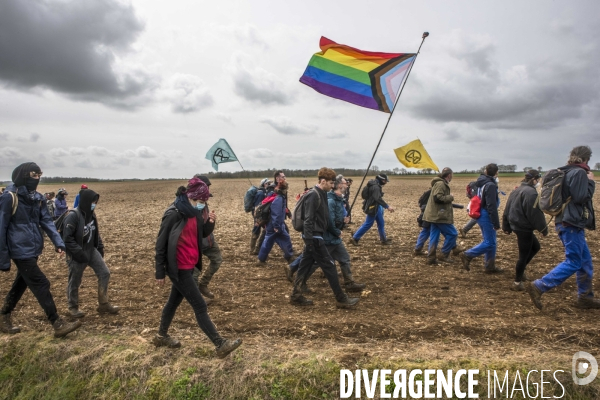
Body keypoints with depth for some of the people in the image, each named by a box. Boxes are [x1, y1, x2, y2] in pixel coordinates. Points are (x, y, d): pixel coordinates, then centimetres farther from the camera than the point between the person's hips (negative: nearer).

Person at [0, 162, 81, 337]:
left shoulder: (36, 197, 8)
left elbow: (46, 221, 5)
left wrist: (58, 242, -9)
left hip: (33, 249, 8)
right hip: (21, 251, -8)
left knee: (21, 284, 21)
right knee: (41, 285, -6)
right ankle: (58, 324, 0)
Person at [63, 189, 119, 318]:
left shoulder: (91, 214, 6)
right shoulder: (73, 216, -19)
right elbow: (67, 238, -23)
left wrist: (100, 248, 12)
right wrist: (79, 253, -24)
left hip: (91, 251, 7)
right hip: (77, 254, -7)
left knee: (105, 273, 3)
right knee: (75, 281, 9)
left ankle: (103, 304, 12)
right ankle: (73, 307, 29)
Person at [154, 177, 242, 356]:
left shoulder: (194, 212, 3)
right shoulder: (173, 214, -21)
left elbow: (202, 234, 12)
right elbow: (161, 243, -16)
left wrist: (210, 223, -10)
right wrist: (160, 272, -13)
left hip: (189, 266, 8)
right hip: (178, 268, -8)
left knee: (175, 300, 23)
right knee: (200, 306, -4)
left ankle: (161, 336, 42)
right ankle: (220, 345, 2)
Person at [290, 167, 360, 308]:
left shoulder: (322, 194, 12)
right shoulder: (313, 195, -17)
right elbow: (308, 220, -21)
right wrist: (309, 240, -23)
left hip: (315, 236, 10)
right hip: (314, 237, -10)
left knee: (305, 266, 12)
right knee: (329, 266, -3)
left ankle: (296, 296, 20)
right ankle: (341, 299, 6)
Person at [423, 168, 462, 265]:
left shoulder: (441, 183, 18)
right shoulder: (440, 184, -15)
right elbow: (438, 198, -25)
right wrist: (450, 197, -13)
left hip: (435, 215, 10)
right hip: (439, 216, -10)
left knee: (434, 236, 9)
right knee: (452, 234, -1)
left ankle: (431, 258, 11)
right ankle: (444, 255, 5)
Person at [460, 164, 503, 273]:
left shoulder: (481, 183, 9)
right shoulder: (490, 185, -18)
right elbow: (491, 206, -21)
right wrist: (496, 223, -17)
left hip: (480, 214, 10)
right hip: (487, 216, -10)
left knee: (490, 242, 16)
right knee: (489, 243, -2)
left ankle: (490, 266, 22)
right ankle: (467, 255, -4)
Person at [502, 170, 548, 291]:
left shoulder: (517, 190, 11)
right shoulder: (531, 192, -18)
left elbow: (507, 210, 14)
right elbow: (535, 213, -20)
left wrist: (506, 227, 18)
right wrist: (543, 228, -10)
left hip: (515, 225, 10)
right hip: (524, 227, -10)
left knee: (535, 246, 25)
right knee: (524, 255, 2)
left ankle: (520, 269, 25)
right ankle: (517, 283, 10)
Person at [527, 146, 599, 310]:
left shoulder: (567, 172, 14)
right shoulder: (579, 173, -12)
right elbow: (580, 197, -20)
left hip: (566, 222, 10)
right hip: (572, 224, -10)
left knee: (585, 261, 16)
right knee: (573, 262, -7)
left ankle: (585, 297, 24)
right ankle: (538, 287, -12)